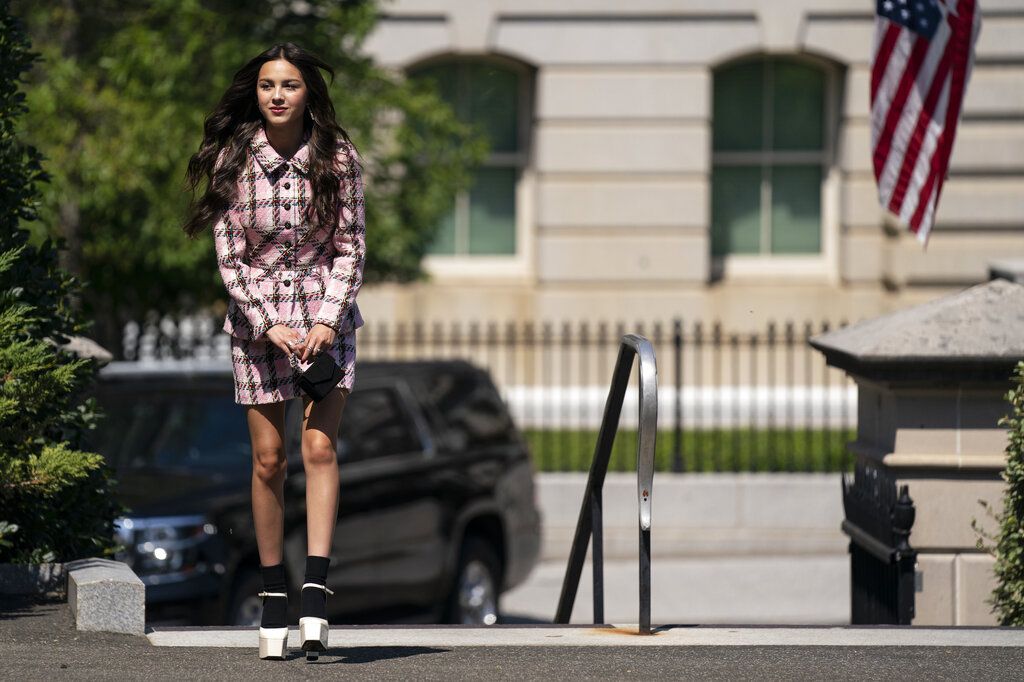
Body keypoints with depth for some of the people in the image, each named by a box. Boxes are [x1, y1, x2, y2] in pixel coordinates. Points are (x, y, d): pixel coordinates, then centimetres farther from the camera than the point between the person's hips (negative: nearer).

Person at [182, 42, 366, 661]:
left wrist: (327, 321, -12)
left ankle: (317, 588, -21)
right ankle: (273, 595, 8)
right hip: (258, 317, 0)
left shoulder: (339, 158, -2)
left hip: (326, 315, 0)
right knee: (269, 458, -1)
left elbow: (351, 249, 0)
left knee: (320, 446, -14)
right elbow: (229, 255, -3)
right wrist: (269, 326, -14)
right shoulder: (232, 161, -3)